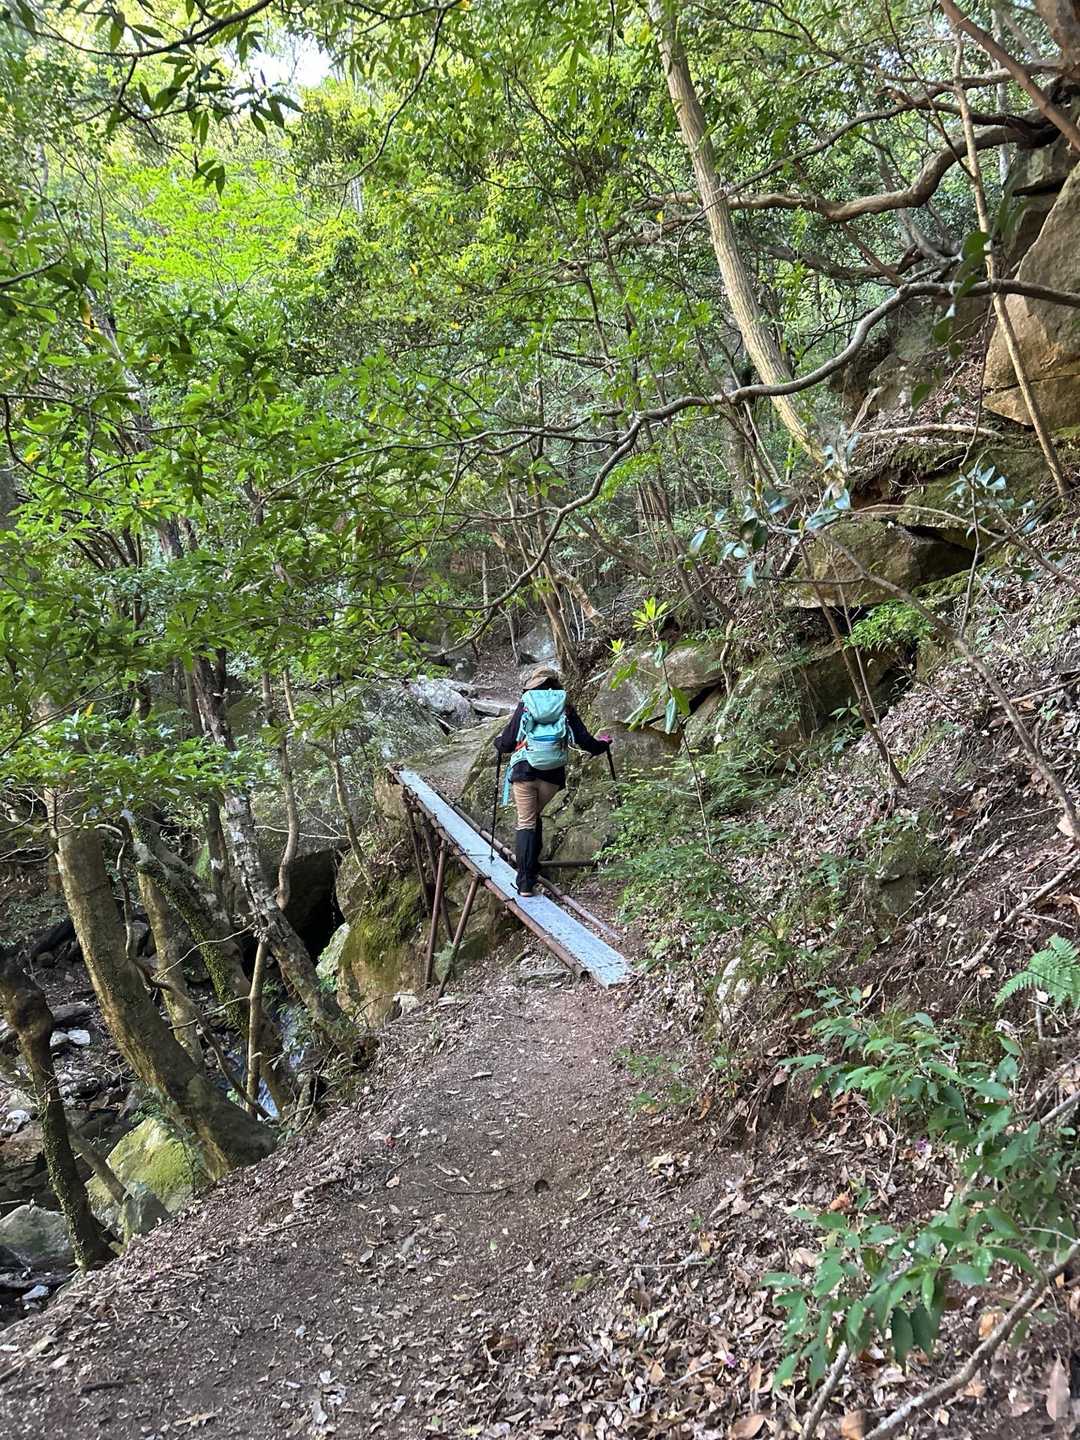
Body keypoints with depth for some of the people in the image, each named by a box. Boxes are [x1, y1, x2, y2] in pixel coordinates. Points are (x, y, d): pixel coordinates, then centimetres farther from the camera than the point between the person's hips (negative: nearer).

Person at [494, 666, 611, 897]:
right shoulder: (565, 707, 6)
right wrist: (602, 744, 25)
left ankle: (525, 882, -7)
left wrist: (498, 741, 26)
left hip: (524, 771, -1)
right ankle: (530, 862, 29)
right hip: (552, 774, 2)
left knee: (526, 822, 1)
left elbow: (507, 743, 3)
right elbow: (584, 740, 5)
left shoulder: (525, 705, 4)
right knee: (535, 815, 23)